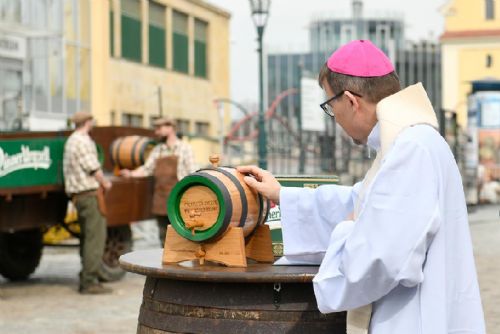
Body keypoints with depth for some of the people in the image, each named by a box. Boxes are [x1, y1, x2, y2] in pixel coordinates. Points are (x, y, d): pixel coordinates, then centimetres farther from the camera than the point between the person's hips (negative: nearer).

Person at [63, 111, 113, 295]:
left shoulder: (70, 141, 18)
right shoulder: (83, 141, -13)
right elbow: (93, 169, -15)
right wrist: (105, 183, 1)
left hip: (77, 195, 10)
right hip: (89, 192, -10)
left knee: (87, 237, 14)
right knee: (95, 236, -9)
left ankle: (86, 280, 15)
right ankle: (90, 281, -12)